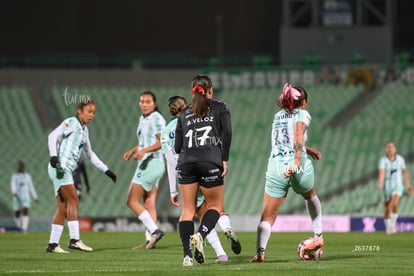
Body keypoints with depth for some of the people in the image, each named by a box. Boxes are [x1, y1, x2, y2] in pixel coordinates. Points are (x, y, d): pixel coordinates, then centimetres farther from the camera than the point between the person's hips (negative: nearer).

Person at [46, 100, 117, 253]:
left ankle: (53, 244, 1)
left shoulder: (84, 130, 23)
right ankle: (74, 240, -24)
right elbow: (53, 136, -13)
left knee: (63, 208, 3)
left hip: (66, 170, 9)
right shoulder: (71, 122, -2)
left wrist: (106, 170, 29)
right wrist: (53, 155, -27)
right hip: (60, 166, -9)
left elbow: (90, 154, 32)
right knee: (73, 201, -17)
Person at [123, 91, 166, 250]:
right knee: (149, 205, 4)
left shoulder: (156, 118, -11)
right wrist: (132, 151, 11)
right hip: (147, 164, 9)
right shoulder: (143, 119, 17)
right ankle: (150, 240, 1)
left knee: (132, 201, -9)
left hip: (152, 163, -9)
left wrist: (144, 151, -27)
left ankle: (154, 230, -12)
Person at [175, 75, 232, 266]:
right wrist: (224, 159, -1)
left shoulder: (184, 113, 19)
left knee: (187, 209, 6)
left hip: (186, 164, 3)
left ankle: (187, 254, -7)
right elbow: (226, 133, -4)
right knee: (215, 205, 10)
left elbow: (177, 147, 16)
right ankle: (200, 235, -17)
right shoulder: (219, 108, 11)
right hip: (210, 162, -3)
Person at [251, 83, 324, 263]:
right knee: (310, 196, 30)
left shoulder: (278, 116, 22)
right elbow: (298, 136, -14)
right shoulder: (303, 115, 5)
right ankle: (318, 236, 34)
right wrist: (297, 161, -24)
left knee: (268, 215, 0)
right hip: (299, 167, -2)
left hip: (276, 167, 3)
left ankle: (259, 252, -16)